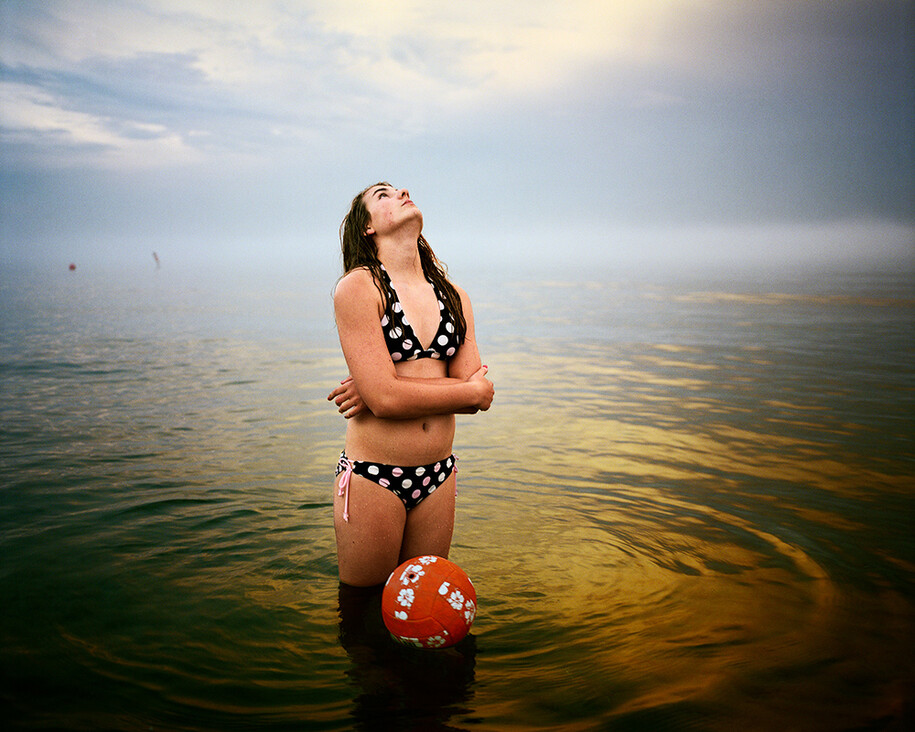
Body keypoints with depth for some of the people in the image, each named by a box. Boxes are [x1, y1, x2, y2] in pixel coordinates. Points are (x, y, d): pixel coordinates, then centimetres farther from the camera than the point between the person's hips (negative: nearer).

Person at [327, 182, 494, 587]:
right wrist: (474, 390, -6)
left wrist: (379, 389, -15)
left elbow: (475, 395, -3)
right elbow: (386, 398, -19)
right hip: (371, 477, -4)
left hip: (438, 477, 5)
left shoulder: (454, 297, 8)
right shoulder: (358, 287, -9)